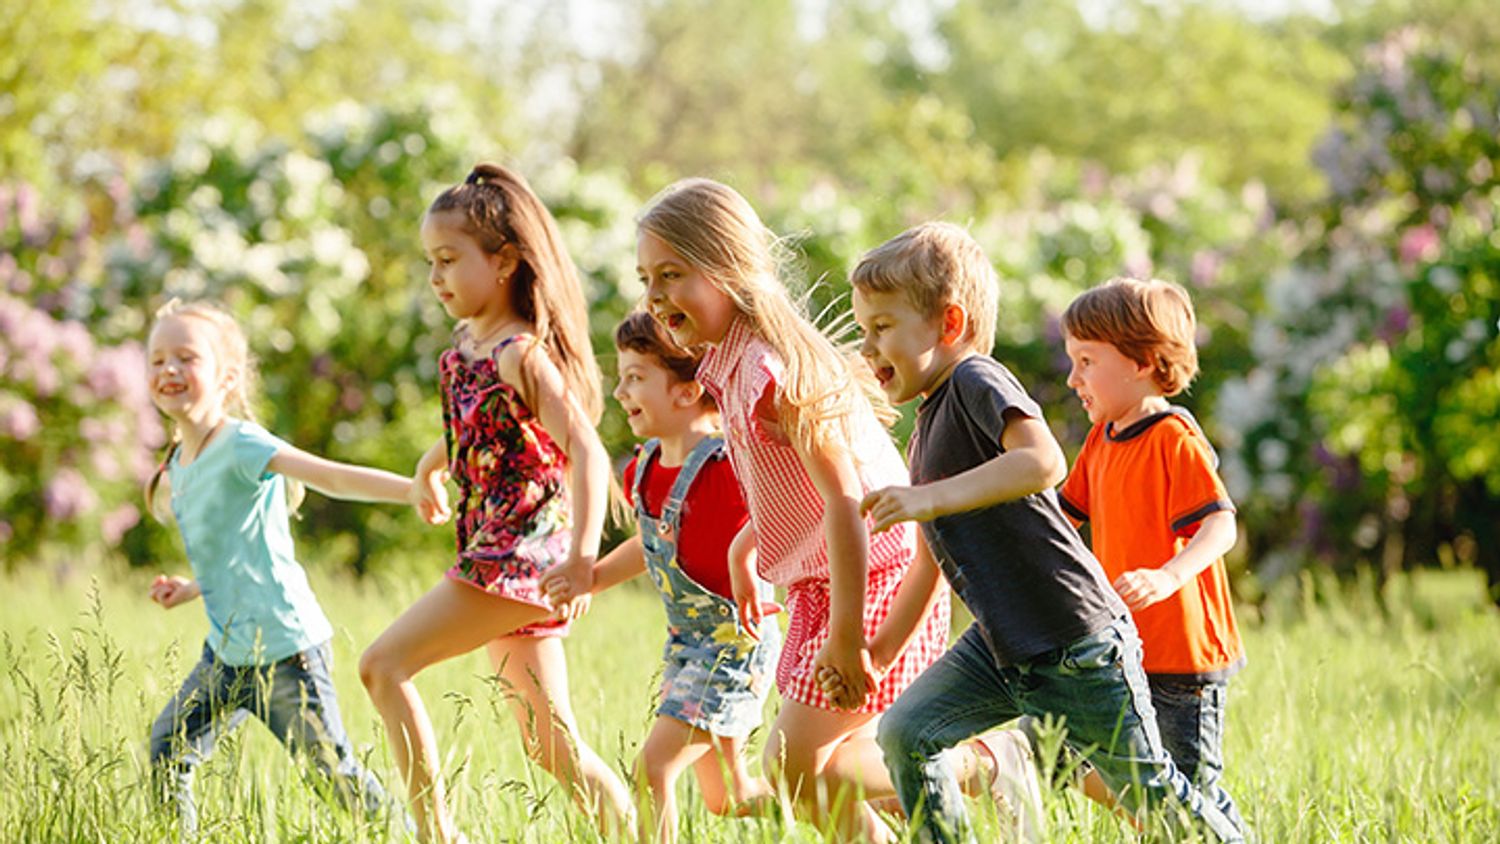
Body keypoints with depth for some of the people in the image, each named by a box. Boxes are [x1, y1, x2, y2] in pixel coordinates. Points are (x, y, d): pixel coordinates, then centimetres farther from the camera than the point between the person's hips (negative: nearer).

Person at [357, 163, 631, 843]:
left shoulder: (522, 355, -16)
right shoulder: (465, 342, 11)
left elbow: (587, 452, -27)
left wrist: (583, 554, -38)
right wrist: (428, 468, 43)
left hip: (523, 551, -9)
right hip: (496, 558, 9)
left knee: (383, 666, -13)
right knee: (552, 747, 10)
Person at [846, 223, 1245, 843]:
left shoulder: (977, 381, -15)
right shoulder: (928, 424, 13)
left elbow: (1042, 462, -34)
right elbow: (935, 551, 21)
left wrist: (931, 498, -36)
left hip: (1077, 641, -9)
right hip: (999, 645, 9)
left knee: (1141, 786, 2)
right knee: (904, 733, -5)